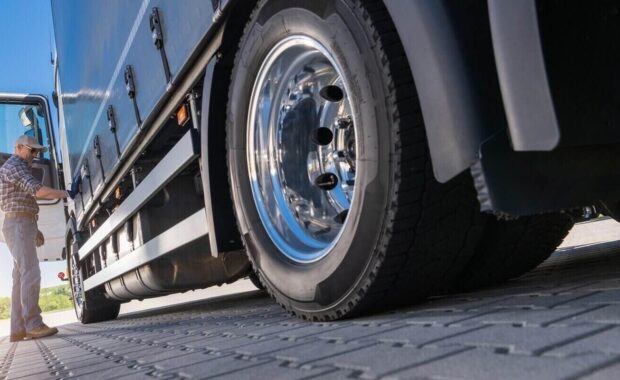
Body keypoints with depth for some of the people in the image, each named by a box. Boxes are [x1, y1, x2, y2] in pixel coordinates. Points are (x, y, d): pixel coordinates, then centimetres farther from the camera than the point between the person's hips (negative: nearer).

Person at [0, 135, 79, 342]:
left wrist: (34, 229, 24)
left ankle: (18, 329, 4)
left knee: (21, 277, 5)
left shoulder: (20, 170, 25)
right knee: (30, 274, -17)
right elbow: (38, 190, -22)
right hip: (18, 225, -11)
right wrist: (67, 193, -21)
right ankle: (33, 325, -20)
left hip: (22, 226, 11)